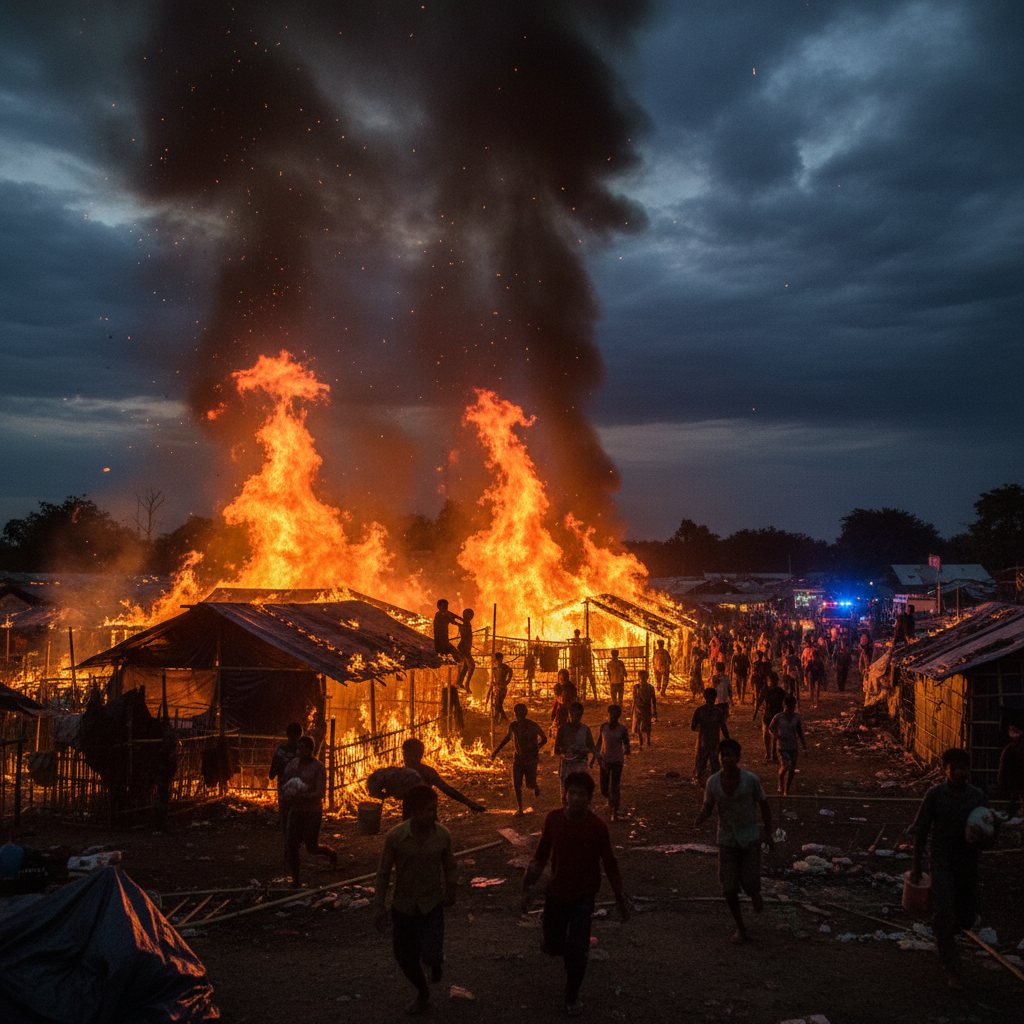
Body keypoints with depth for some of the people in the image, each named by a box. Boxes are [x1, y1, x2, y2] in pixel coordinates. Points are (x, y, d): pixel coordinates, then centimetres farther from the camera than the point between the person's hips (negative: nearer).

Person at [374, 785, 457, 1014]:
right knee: (405, 956, 10)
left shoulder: (443, 835, -14)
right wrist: (379, 906, -5)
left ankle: (436, 960, 26)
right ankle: (422, 993, 40)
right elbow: (383, 872, -6)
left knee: (431, 955, -14)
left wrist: (450, 892, 15)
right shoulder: (395, 836, -19)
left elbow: (449, 865, 5)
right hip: (403, 905, 1)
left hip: (433, 903, 0)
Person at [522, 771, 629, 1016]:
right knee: (553, 948, 13)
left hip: (583, 896, -2)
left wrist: (620, 899, 0)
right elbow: (543, 851, 3)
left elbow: (609, 864, -6)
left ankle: (573, 997, 21)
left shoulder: (597, 827, -18)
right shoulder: (554, 818, -11)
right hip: (556, 893, 2)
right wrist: (529, 882, -3)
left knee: (576, 952, -7)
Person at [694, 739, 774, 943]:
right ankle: (740, 927, 23)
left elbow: (764, 806, 1)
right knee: (729, 888, 1)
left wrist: (769, 834, 4)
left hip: (749, 838, -2)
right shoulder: (713, 782, -8)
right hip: (726, 839, 2)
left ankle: (755, 895, 31)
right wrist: (700, 819, -19)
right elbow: (707, 808, 3)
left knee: (749, 882, -9)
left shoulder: (750, 780, -12)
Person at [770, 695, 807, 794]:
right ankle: (781, 785, 4)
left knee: (791, 769, 5)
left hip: (793, 747, 4)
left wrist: (804, 747, 11)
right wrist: (777, 736, -11)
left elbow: (800, 733, 12)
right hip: (782, 747, -4)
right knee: (786, 765, -23)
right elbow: (771, 728, 7)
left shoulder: (797, 718, 3)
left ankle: (786, 791, 24)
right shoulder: (778, 717, -6)